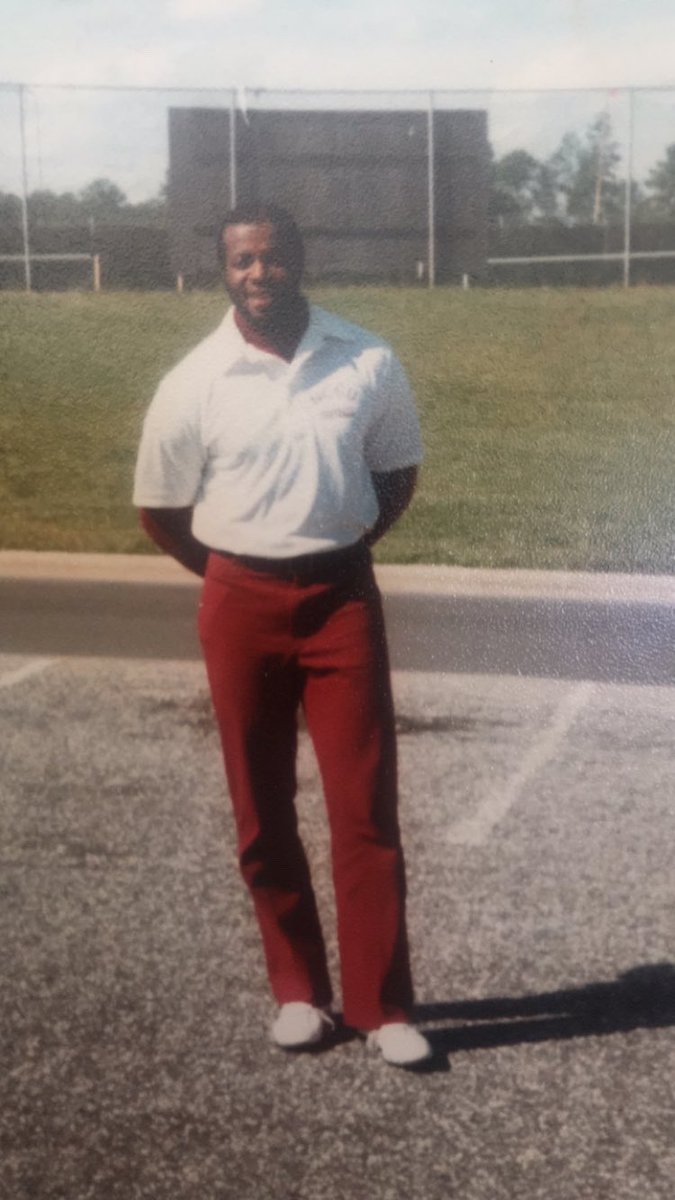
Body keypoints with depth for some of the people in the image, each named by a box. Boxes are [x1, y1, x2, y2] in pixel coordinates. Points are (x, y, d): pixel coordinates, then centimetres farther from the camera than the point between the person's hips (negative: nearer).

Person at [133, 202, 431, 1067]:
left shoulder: (370, 364, -3)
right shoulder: (193, 385, -6)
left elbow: (398, 471, 11)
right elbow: (159, 510, 5)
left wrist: (337, 550, 4)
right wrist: (237, 574, 7)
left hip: (343, 598, 0)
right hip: (241, 606, 1)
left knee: (366, 809, -1)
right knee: (262, 815, 8)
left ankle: (382, 1006, 8)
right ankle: (298, 990, 24)